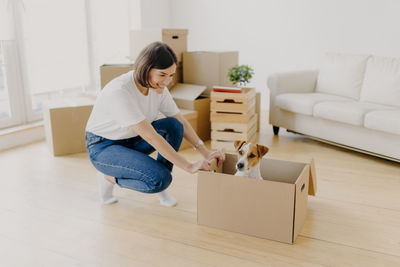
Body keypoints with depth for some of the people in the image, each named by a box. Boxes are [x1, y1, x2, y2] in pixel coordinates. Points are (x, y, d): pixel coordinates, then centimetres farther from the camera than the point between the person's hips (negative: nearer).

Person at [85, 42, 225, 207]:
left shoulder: (158, 87, -10)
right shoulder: (120, 92, -33)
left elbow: (181, 123, -3)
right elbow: (151, 137, -35)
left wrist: (206, 154, -14)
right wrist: (189, 167, -34)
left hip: (131, 140, 7)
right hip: (103, 147, -7)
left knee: (173, 126, -19)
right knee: (160, 179, -27)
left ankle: (160, 189, -4)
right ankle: (109, 177, 0)